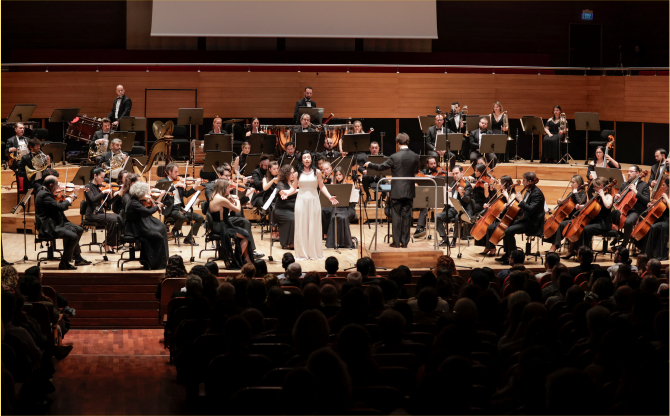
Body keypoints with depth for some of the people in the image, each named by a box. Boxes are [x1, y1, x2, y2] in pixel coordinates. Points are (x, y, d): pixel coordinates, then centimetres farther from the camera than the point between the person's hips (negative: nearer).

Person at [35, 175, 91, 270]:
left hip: (56, 223, 11)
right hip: (48, 228, -11)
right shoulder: (44, 195, -23)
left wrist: (73, 196, 9)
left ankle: (77, 258, 22)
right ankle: (64, 264, -11)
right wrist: (68, 200, -8)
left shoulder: (45, 192, 9)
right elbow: (60, 207, -29)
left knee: (79, 230, 14)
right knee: (72, 236, -23)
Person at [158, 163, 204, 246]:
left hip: (180, 208, 7)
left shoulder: (178, 181, 15)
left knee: (200, 218, -5)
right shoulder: (163, 182, -2)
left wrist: (195, 186, 1)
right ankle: (175, 229, -2)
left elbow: (186, 194, 12)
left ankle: (189, 238, 4)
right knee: (183, 216, -36)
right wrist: (175, 185, -27)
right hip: (170, 210, -7)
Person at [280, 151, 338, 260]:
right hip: (301, 201, 1)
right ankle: (302, 253, 6)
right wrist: (287, 193, -9)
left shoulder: (317, 172, 3)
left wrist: (329, 197, -4)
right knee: (301, 227, 1)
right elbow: (294, 188, 8)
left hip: (313, 201, -1)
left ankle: (315, 253, 7)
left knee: (314, 227, 1)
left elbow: (322, 186, 6)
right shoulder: (298, 173, 5)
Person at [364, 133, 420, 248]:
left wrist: (369, 165, 12)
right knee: (406, 216, 8)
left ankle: (396, 241, 5)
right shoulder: (415, 157, -2)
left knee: (396, 216, 4)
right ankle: (405, 241, 10)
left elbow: (381, 167, -5)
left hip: (397, 191, -3)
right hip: (410, 191, 3)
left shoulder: (395, 157, -14)